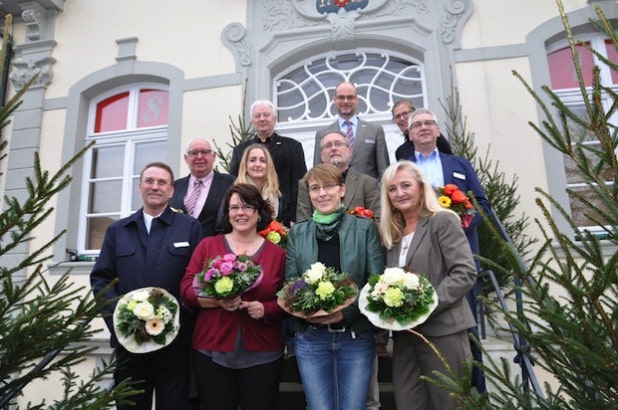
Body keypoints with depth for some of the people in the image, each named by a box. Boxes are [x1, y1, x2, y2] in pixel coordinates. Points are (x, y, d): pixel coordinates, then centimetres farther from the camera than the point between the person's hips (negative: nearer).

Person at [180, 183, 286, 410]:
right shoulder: (207, 245, 4)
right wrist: (217, 300, -16)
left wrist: (265, 309, -15)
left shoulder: (277, 253, 2)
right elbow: (187, 289, 0)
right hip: (212, 352, 1)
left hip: (262, 354, 0)